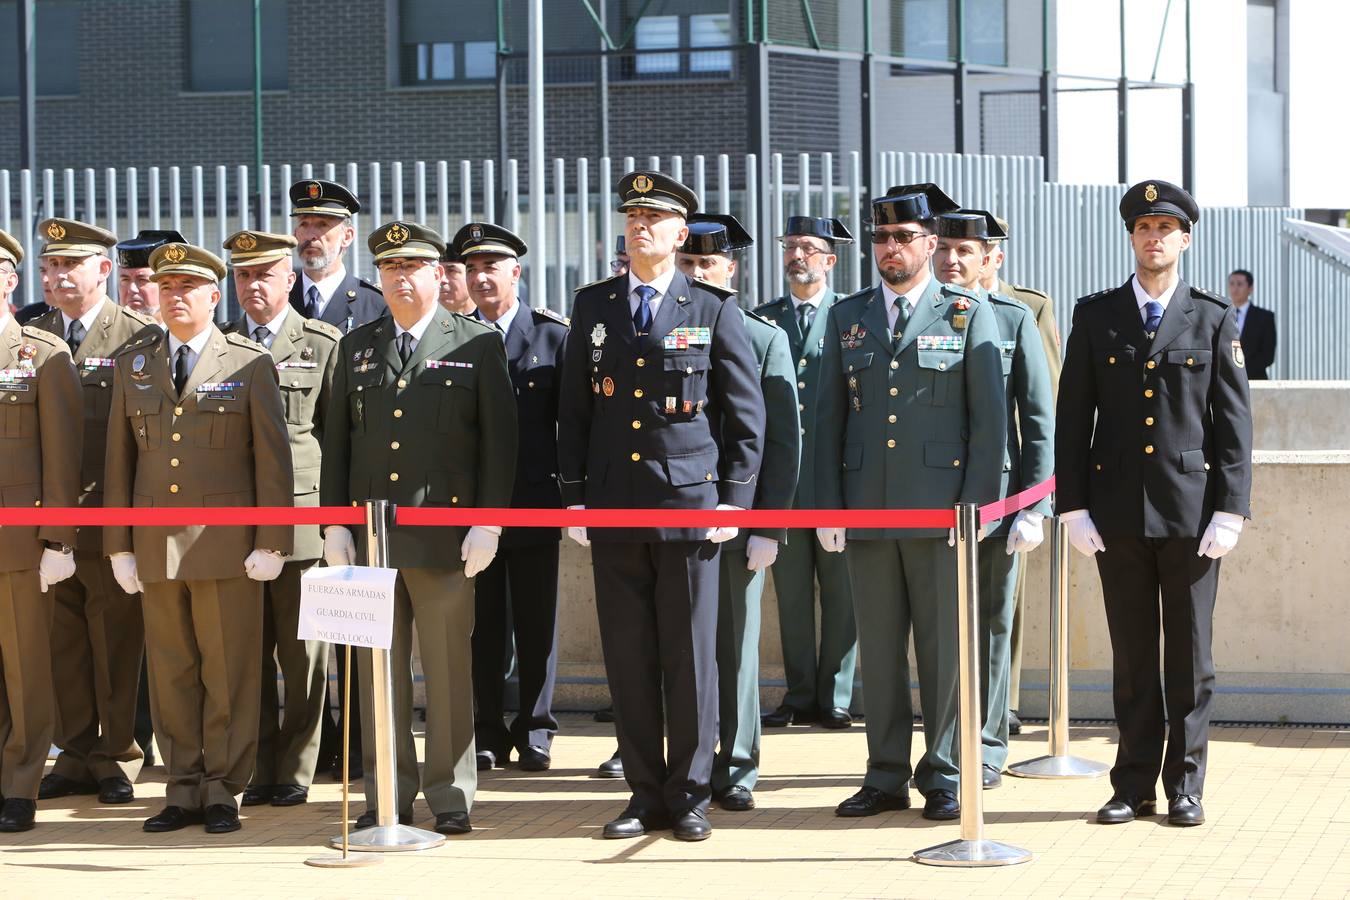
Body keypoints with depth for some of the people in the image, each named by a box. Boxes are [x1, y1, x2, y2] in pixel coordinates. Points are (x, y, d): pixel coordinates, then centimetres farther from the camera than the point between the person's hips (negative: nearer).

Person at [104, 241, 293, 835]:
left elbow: (273, 458, -1)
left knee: (229, 670, 0)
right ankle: (183, 791, 15)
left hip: (226, 542, -3)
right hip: (155, 543, 3)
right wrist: (119, 546, 7)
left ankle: (223, 792, 9)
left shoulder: (250, 364, 2)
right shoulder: (131, 366, 12)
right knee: (170, 671, 6)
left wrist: (270, 543, -7)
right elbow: (120, 459, 12)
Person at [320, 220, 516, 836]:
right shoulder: (357, 347, 13)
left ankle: (450, 798, 9)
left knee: (449, 671, 0)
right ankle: (388, 797, 13)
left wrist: (488, 524, -8)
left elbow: (498, 440, -1)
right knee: (378, 670, 6)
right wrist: (334, 523, 5)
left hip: (445, 533, -3)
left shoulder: (478, 345, 3)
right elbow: (337, 439, 13)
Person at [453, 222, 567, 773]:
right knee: (482, 625, 4)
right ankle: (487, 733, 12)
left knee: (537, 623, 5)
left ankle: (534, 731, 14)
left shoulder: (554, 336, 3)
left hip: (535, 503, -1)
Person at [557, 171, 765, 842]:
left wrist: (734, 500, -3)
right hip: (613, 510, 3)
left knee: (690, 655, 1)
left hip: (690, 507, -3)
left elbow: (747, 414, 3)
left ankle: (690, 794, 11)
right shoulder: (593, 307, 10)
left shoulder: (714, 311, 2)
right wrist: (574, 497, 7)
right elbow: (573, 409, 13)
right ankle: (646, 794, 14)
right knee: (627, 657, 5)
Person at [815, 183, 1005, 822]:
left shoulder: (968, 315, 3)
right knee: (878, 649, 7)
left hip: (942, 512, -3)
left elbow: (989, 418, 0)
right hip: (866, 512, 3)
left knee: (945, 649, 1)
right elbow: (829, 417, 12)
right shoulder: (847, 318, 13)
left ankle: (945, 778, 11)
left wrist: (975, 505, -7)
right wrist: (827, 506, 4)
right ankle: (886, 777, 15)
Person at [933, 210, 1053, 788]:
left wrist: (1034, 507, -6)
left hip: (993, 496, -1)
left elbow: (1039, 422, 2)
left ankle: (986, 748, 16)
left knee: (991, 625, 6)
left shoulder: (1015, 321, 4)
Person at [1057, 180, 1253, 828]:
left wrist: (1230, 510, -6)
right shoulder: (1096, 316, 7)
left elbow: (1235, 422, 2)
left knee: (1190, 653, 4)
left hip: (1192, 512, -1)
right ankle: (1134, 785, 14)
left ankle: (1184, 786, 12)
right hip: (1118, 511, 1)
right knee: (1131, 653, 6)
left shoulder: (1214, 319, 4)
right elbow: (1072, 417, 6)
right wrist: (1073, 506, -1)